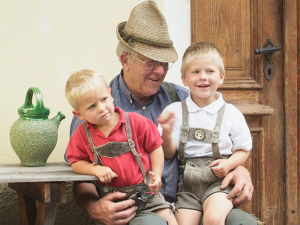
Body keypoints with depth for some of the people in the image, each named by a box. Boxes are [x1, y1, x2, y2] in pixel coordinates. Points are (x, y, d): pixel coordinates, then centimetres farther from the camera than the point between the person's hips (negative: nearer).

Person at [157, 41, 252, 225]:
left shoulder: (230, 113, 4)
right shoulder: (175, 111, 7)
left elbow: (244, 149, 10)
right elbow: (169, 153, 4)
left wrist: (228, 164, -10)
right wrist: (166, 132, -15)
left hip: (219, 181, -2)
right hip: (187, 183, 2)